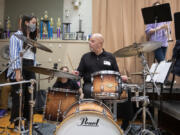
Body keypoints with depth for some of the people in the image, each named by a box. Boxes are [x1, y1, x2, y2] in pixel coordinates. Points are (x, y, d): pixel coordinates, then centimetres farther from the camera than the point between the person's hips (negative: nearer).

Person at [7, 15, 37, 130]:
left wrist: (34, 70, 9)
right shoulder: (17, 36, -2)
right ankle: (16, 123, 9)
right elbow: (14, 55, -11)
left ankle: (28, 120, 17)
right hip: (20, 68, -6)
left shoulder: (32, 38, 19)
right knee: (18, 96, -3)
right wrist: (17, 72, -19)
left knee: (30, 95, 5)